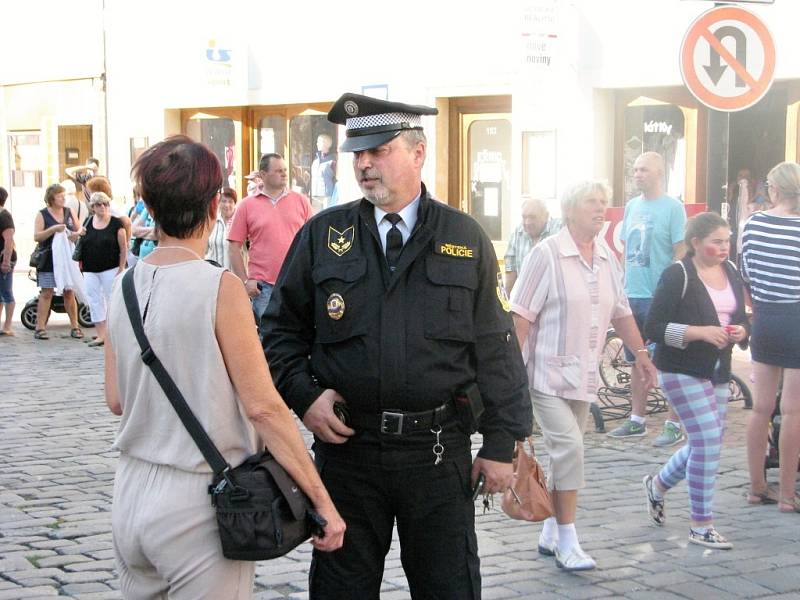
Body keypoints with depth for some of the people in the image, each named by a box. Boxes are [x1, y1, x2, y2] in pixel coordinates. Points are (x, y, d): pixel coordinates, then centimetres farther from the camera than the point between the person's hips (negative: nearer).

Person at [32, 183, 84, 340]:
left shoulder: (70, 212, 10)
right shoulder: (42, 215, -1)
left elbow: (80, 230, 12)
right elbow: (37, 236, -8)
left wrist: (76, 234, -11)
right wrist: (53, 229, -20)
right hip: (48, 260, -3)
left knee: (69, 292, 5)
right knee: (46, 293, -4)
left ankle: (74, 327, 11)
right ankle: (40, 328, -1)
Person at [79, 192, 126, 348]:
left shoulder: (116, 224, -4)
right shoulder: (88, 223, 8)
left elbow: (123, 247, -4)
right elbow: (82, 245, 14)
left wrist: (121, 268, -9)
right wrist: (81, 263, 8)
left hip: (110, 269, -4)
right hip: (90, 271, 4)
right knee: (94, 302, 4)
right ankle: (101, 335, 9)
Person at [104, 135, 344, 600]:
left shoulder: (125, 287, 3)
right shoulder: (220, 288, -15)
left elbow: (116, 400, 10)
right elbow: (262, 406, -16)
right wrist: (322, 501, -11)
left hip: (132, 495, 6)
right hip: (197, 504, -6)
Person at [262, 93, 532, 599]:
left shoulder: (466, 239, 2)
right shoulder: (321, 236, 3)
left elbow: (497, 347, 2)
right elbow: (282, 329, 9)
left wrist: (501, 443, -1)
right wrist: (304, 396, -7)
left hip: (439, 451, -1)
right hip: (346, 444, 1)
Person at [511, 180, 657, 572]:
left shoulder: (607, 259, 9)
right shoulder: (546, 254, -10)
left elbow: (620, 312, 20)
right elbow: (521, 315, -12)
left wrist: (641, 354, 16)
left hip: (583, 375, 7)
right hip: (547, 373, -7)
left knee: (566, 453, 11)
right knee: (568, 449, -14)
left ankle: (551, 534, 22)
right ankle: (566, 543, -7)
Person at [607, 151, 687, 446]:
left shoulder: (672, 207, -7)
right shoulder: (632, 206, 12)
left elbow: (681, 254, -9)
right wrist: (620, 287, 13)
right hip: (632, 296, 7)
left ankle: (673, 425, 5)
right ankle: (636, 421, 21)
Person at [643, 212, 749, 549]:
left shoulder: (731, 273, 9)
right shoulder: (678, 275, -12)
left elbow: (742, 318, 19)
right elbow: (654, 328, -16)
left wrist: (740, 331, -5)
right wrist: (701, 332, -24)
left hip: (718, 372, 8)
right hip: (682, 371, -8)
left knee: (704, 444, 13)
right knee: (708, 441, -13)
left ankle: (658, 485, 40)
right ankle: (701, 526, -2)